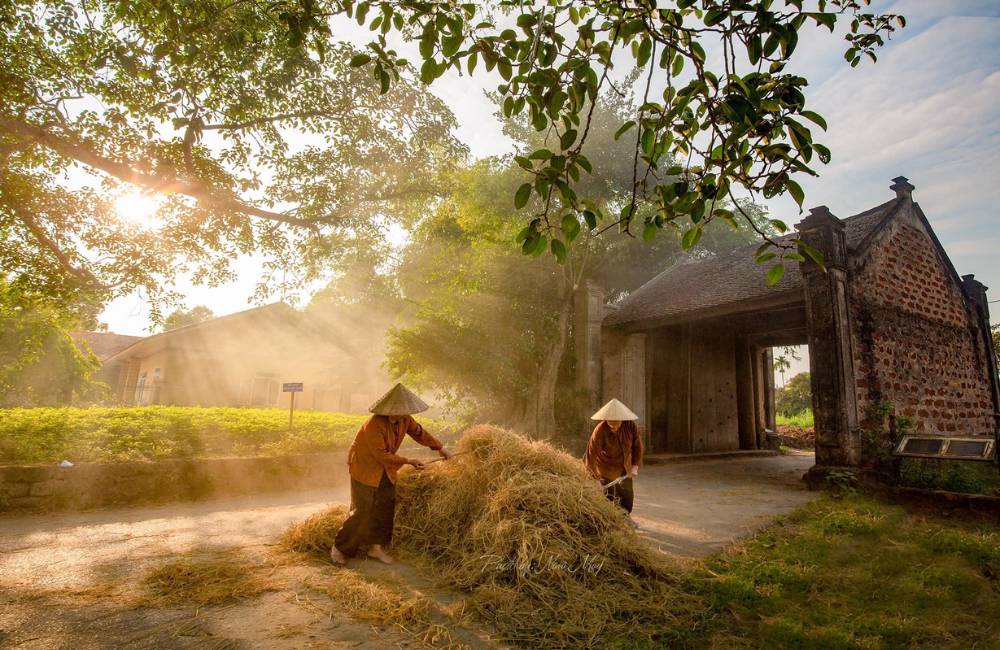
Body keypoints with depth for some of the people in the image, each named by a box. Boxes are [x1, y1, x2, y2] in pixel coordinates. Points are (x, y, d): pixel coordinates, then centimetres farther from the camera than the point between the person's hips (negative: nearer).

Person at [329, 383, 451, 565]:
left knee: (386, 507, 6)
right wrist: (407, 461, -23)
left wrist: (440, 448, 5)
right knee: (363, 511, -4)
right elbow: (382, 454, -27)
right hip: (365, 468, -7)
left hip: (385, 470, 7)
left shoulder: (404, 419, -10)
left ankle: (376, 547, 22)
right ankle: (339, 548, 15)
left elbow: (419, 432, 7)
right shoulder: (374, 424, -31)